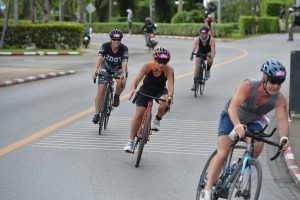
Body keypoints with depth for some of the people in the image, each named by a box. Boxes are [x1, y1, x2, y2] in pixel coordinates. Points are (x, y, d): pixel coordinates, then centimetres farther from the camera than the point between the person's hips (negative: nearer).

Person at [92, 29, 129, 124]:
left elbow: (124, 62, -38)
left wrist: (124, 73, -56)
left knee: (121, 82, -33)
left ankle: (116, 96, -2)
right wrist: (95, 70, -55)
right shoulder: (105, 46, -24)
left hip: (118, 69, -1)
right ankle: (96, 114, -4)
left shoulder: (124, 48, -26)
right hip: (106, 68, 1)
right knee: (101, 90, -13)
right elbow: (99, 57, -38)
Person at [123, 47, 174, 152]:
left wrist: (170, 96, -56)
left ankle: (157, 120, -2)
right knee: (139, 113, -12)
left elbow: (170, 85, -35)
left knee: (164, 103, -35)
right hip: (146, 89, 0)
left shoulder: (169, 70, -27)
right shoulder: (147, 66, -27)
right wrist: (133, 89, -53)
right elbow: (136, 80, -32)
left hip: (160, 90, 0)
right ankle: (130, 142, -1)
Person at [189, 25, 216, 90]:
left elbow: (213, 50, -38)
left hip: (208, 53, -2)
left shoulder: (211, 40, -30)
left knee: (209, 58, -35)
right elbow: (194, 48, -39)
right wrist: (191, 55, -57)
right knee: (197, 67, -11)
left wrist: (211, 58, -56)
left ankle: (208, 71, -8)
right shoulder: (197, 39, -26)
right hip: (200, 53, 2)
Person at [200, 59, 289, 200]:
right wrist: (237, 125, -63)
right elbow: (233, 107, -44)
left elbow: (282, 120, -32)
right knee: (223, 153, -16)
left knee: (258, 143, -28)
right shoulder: (248, 87, -33)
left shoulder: (279, 99, -23)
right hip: (231, 118, -3)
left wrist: (284, 138, -53)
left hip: (253, 122, 3)